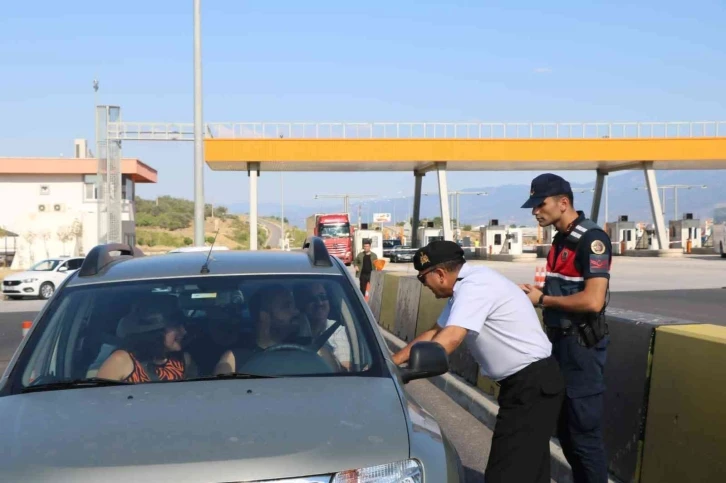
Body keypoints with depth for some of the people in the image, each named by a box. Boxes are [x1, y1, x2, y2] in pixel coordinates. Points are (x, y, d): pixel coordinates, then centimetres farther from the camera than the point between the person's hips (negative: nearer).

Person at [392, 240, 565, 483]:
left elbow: (450, 339, -30)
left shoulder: (474, 287, -21)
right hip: (524, 383, 10)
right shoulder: (467, 286, 11)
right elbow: (434, 333, 15)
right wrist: (392, 361, 10)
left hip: (533, 384, -10)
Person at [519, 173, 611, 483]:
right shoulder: (561, 240, 12)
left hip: (582, 346, -10)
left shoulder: (591, 240, -17)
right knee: (564, 428, 18)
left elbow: (592, 301, -26)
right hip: (560, 342, 10)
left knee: (585, 432, -2)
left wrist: (542, 299, -15)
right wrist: (537, 293, 3)